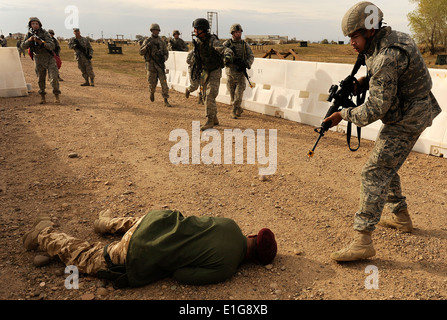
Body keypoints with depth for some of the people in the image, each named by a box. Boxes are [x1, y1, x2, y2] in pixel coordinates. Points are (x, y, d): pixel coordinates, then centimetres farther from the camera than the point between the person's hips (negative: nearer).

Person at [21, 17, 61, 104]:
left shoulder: (45, 33, -12)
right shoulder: (29, 35, 0)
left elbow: (52, 46, -20)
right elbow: (23, 47, -6)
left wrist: (41, 42, -34)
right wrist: (29, 40, -23)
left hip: (49, 58, -3)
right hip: (38, 60, 3)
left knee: (54, 77, -11)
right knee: (41, 79, 8)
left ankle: (56, 96, -1)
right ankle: (42, 96, 22)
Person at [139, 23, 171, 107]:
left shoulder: (162, 42, 8)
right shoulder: (147, 41, 0)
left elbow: (166, 53, 14)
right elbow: (141, 52, -7)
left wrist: (164, 58, -8)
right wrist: (147, 46, -23)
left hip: (160, 65, 2)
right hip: (151, 65, -2)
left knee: (164, 82, -9)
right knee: (152, 83, 6)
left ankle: (166, 101, -6)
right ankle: (152, 92, 41)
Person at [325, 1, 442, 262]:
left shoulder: (386, 57, -26)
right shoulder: (392, 38, 6)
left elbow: (377, 108, -26)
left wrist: (344, 114, -14)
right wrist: (363, 81, 3)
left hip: (406, 120, -10)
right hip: (412, 113, 10)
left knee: (375, 173, -14)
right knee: (386, 167, 20)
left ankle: (363, 241, -14)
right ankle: (401, 218, 34)